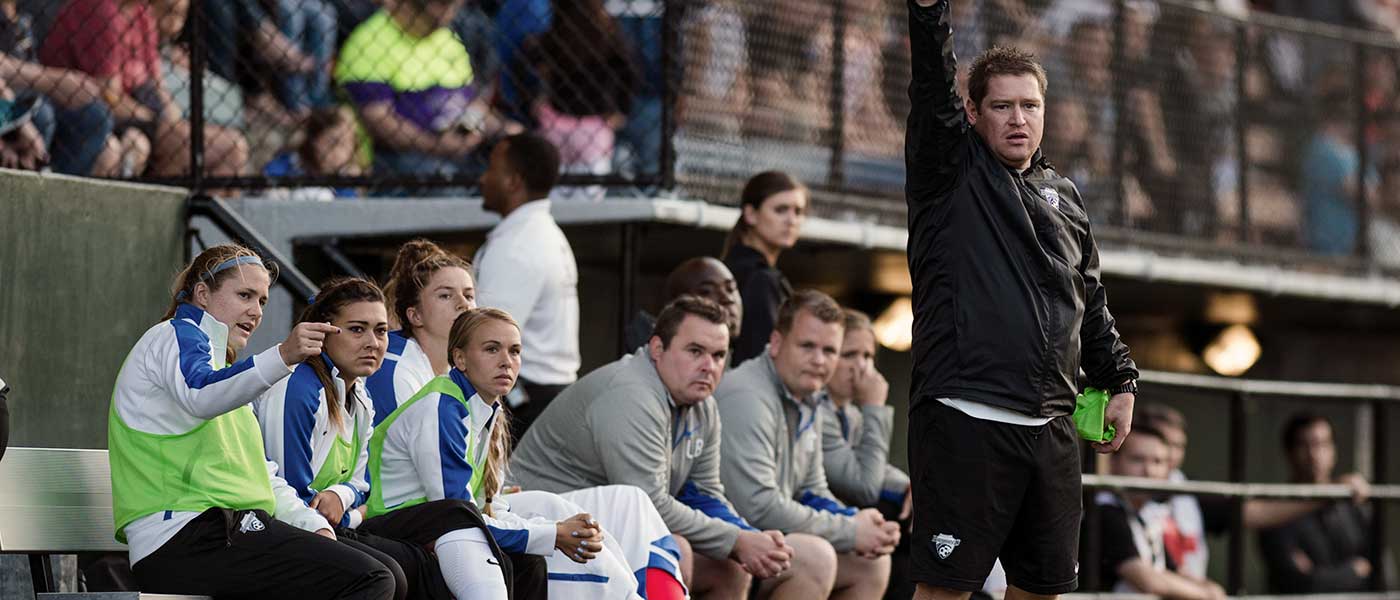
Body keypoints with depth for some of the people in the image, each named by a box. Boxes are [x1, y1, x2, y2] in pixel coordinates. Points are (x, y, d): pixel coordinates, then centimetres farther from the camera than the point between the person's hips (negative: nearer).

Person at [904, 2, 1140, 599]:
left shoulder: (1064, 196, 20)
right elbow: (932, 81, -12)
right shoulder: (951, 171, 4)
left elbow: (1092, 303, 28)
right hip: (964, 419, -6)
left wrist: (1119, 381, 24)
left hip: (1051, 429, 6)